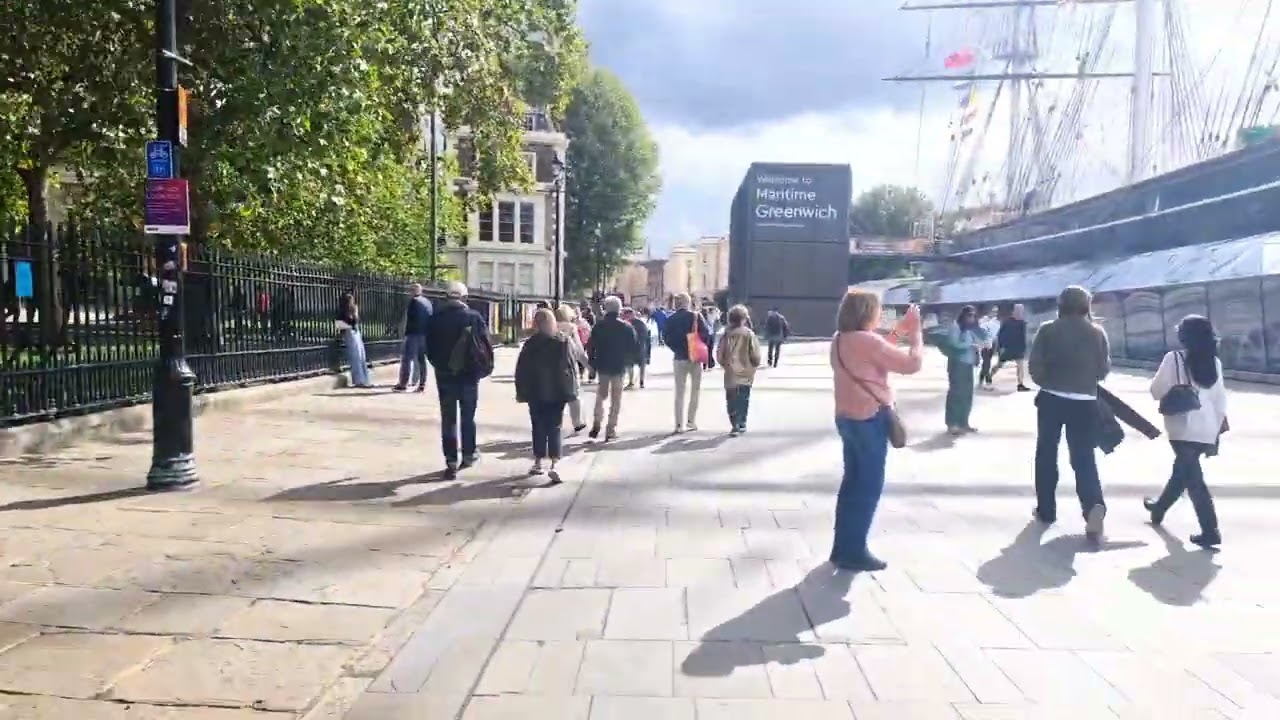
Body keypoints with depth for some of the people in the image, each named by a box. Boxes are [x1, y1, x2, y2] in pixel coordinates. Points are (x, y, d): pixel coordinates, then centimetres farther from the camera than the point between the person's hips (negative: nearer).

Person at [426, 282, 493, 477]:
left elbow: (429, 347, 0)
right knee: (468, 417, 16)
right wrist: (484, 368, 5)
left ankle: (451, 462, 0)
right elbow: (487, 344, -7)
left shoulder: (436, 318, -4)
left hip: (445, 375, 0)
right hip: (469, 374, 0)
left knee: (448, 419, 4)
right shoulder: (474, 317, -6)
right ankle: (469, 454, 25)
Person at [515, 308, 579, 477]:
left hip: (536, 392, -1)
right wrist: (572, 391, 2)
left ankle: (538, 463, 14)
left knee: (538, 428, 11)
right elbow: (571, 366, -1)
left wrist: (521, 392, 3)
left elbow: (521, 369, -3)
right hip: (558, 391, 1)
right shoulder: (565, 340, 0)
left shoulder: (531, 343, -3)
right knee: (554, 428, 3)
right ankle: (554, 464, -8)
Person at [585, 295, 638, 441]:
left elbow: (590, 346, -5)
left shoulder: (598, 325, -4)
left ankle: (596, 426, 6)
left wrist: (592, 362, 5)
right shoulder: (626, 327, -5)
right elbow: (634, 348, -4)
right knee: (616, 399, 7)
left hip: (602, 366, 1)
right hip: (619, 367, -1)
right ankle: (611, 430, 4)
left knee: (600, 396, 17)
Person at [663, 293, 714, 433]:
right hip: (695, 357, -1)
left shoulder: (671, 320, -3)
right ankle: (692, 422, 8)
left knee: (680, 392, 7)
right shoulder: (696, 316, -8)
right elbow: (706, 334, -11)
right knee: (695, 391, 11)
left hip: (679, 358, 1)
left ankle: (679, 424, 4)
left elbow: (667, 339, -1)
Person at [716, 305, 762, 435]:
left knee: (731, 400, 6)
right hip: (745, 373, -1)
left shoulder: (727, 334, -5)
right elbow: (755, 355, -9)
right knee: (744, 399, 14)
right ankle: (741, 424, 17)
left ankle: (735, 425, -4)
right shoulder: (749, 334, -9)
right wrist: (754, 365, 11)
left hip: (730, 374, 1)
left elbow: (719, 354, -2)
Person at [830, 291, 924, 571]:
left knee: (853, 482, 16)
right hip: (870, 419, -9)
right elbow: (912, 364, -18)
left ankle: (843, 548, 22)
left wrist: (898, 332, 14)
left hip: (847, 417, 9)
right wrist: (915, 332, -6)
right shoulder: (867, 341, -20)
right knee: (869, 486, 3)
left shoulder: (840, 340, 6)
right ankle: (854, 551, 9)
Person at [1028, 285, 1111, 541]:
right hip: (1085, 403, 1)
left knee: (1046, 454, 14)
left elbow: (1035, 366, -9)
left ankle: (1046, 510, 19)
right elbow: (1104, 370, 4)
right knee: (1084, 457, 3)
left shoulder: (1048, 330, -6)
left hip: (1051, 399, -1)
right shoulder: (1097, 332, -1)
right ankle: (1094, 505, -21)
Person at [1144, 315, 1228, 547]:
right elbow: (1220, 399, 9)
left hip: (1183, 429, -6)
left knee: (1193, 479, -3)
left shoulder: (1173, 359, -9)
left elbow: (1156, 391, -6)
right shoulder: (1214, 362, 6)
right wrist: (1216, 432, 16)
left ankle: (1210, 531, -8)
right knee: (1182, 470, 22)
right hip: (1206, 430, 6)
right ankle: (1160, 507, 42)